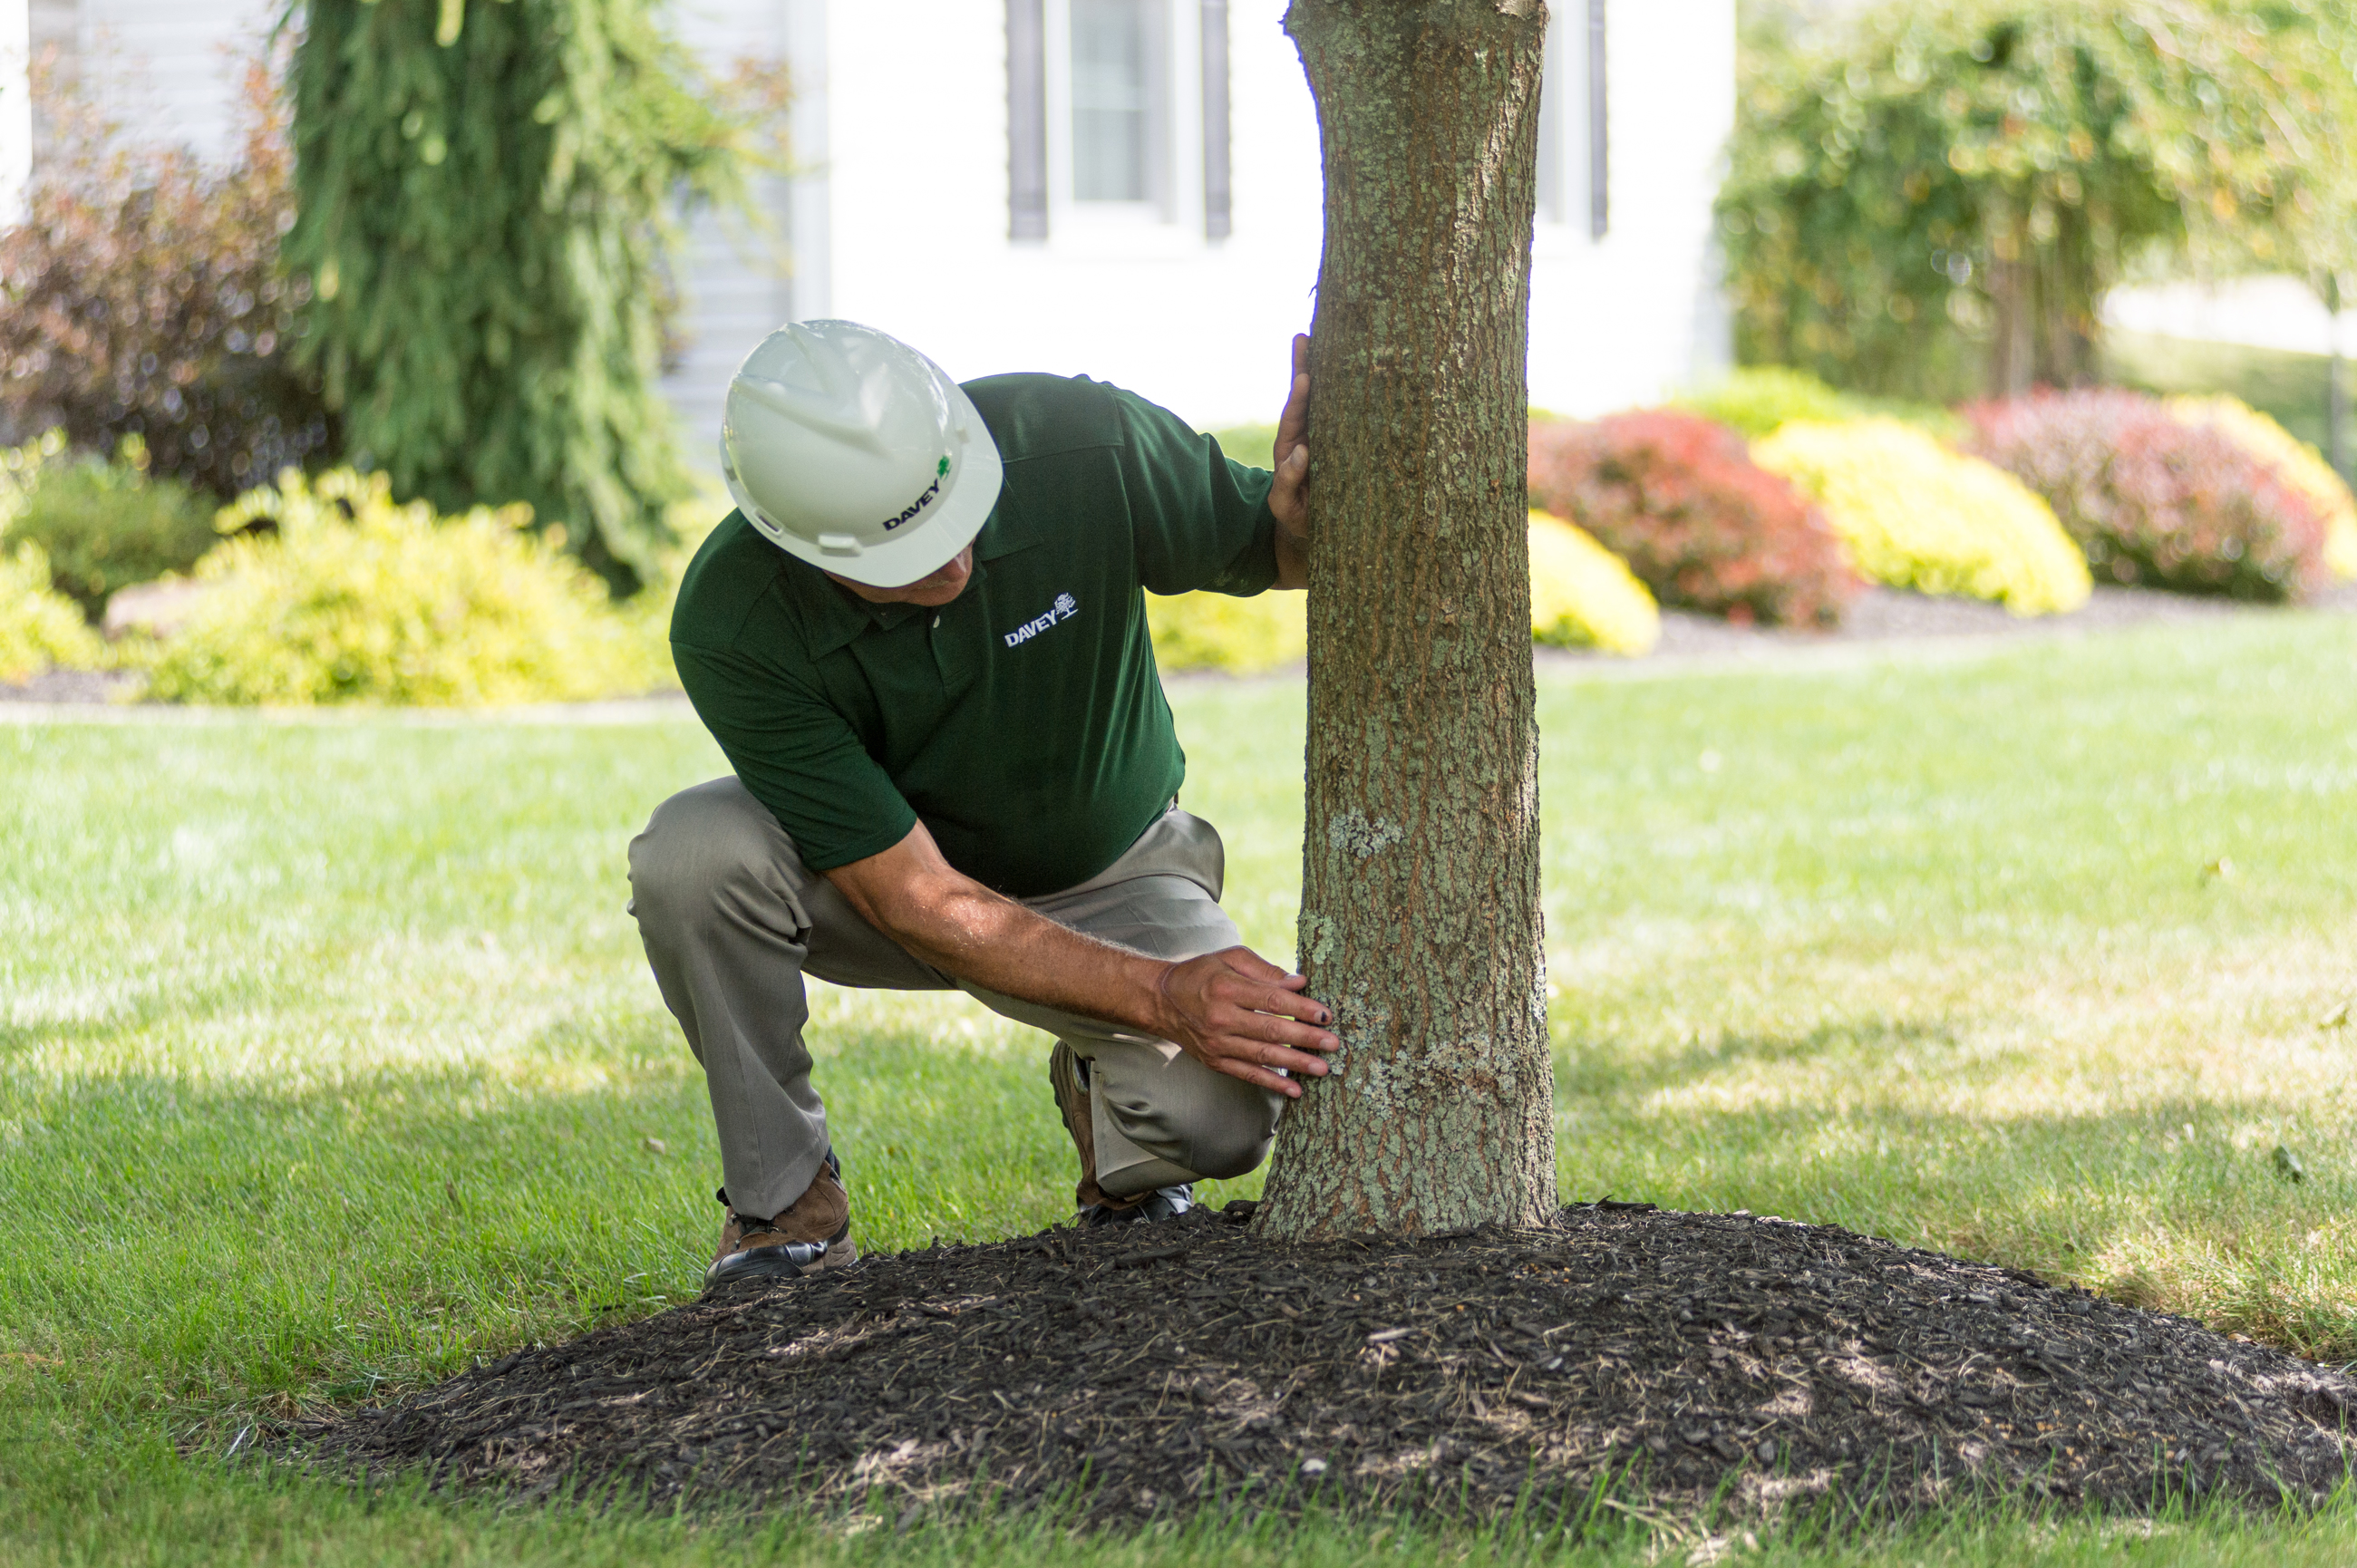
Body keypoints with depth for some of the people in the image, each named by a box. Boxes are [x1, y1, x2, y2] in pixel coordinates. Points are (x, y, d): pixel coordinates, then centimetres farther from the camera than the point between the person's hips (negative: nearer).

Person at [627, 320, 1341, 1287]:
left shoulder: (1085, 448, -30)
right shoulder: (730, 625, -32)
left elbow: (1278, 554, -10)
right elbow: (914, 899, -29)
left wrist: (1298, 506, -36)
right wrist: (1160, 995, -39)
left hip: (1110, 879, 1)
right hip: (882, 880, 0)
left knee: (1224, 1107, -29)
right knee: (691, 852, -33)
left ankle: (1107, 1096, 10)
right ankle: (782, 1198, -10)